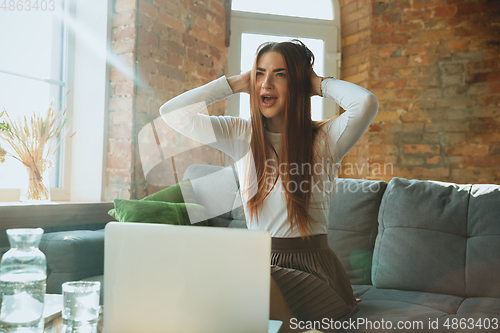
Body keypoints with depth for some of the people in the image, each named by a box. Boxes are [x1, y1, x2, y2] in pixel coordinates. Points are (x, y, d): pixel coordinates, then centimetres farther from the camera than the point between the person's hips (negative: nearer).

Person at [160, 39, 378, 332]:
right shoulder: (241, 135, 7)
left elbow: (367, 102, -22)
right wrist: (236, 83, 3)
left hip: (312, 265, -3)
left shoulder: (325, 138, -1)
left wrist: (318, 83, -3)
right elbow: (172, 112, 1)